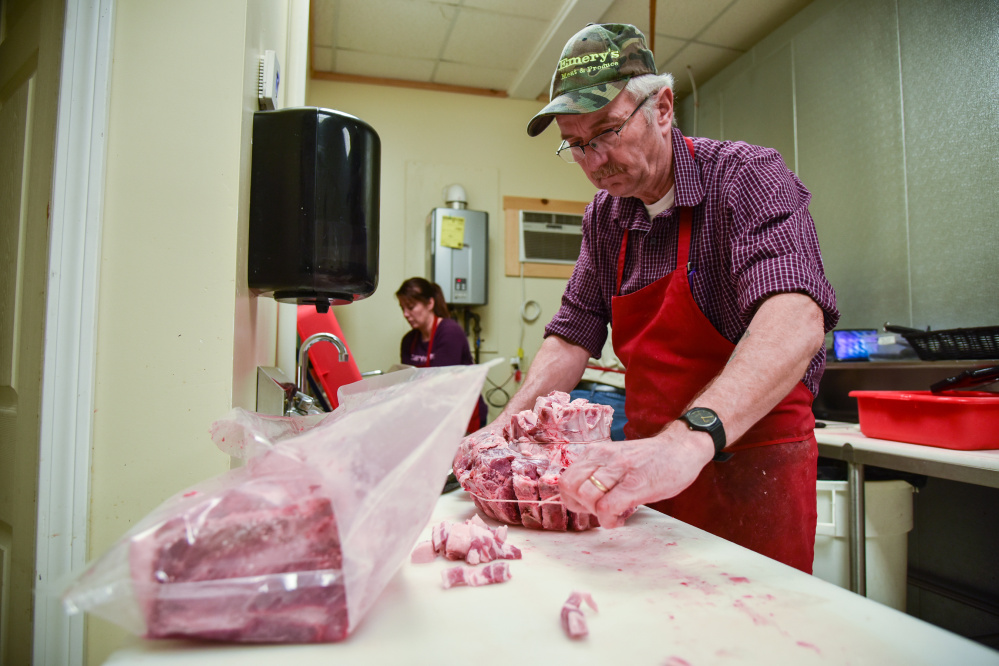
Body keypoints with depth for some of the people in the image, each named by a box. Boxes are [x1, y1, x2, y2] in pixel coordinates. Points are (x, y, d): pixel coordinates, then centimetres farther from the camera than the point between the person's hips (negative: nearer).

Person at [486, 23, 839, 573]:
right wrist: (509, 423, -9)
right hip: (649, 466, 5)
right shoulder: (604, 217, 4)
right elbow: (573, 335, 6)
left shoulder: (747, 177, -15)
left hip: (753, 457, -5)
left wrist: (690, 438, -47)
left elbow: (796, 320, -32)